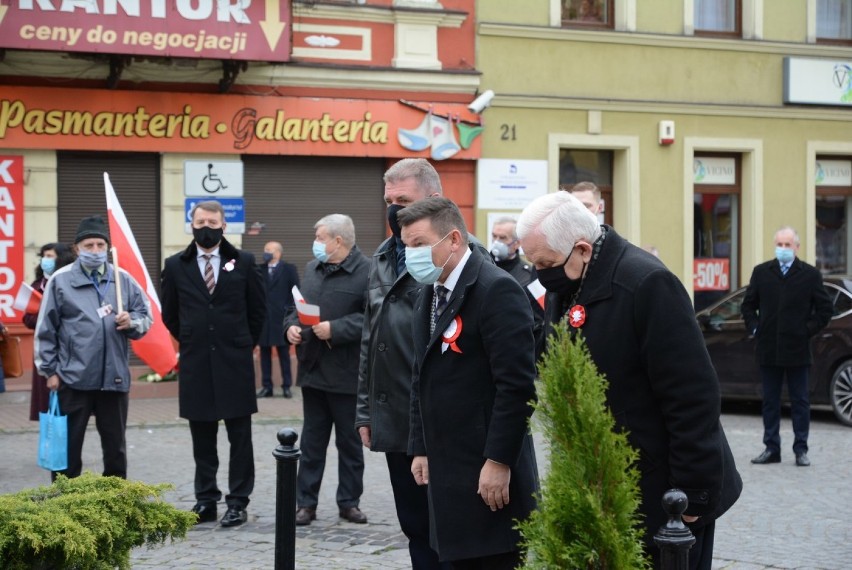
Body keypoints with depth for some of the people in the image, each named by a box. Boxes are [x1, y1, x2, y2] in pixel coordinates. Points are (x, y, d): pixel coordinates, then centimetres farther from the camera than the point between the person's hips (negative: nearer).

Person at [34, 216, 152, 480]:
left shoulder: (123, 280, 6)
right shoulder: (61, 280, -2)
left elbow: (146, 317, 11)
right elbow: (46, 329, 0)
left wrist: (132, 322, -11)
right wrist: (49, 369, -2)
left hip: (115, 377, 3)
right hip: (72, 378, -3)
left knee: (115, 445, 12)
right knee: (68, 445, 2)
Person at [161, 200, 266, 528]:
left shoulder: (243, 263, 1)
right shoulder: (176, 266, 4)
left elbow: (258, 309, 10)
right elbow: (169, 314, 14)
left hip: (235, 362, -1)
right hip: (195, 364, 1)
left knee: (240, 437, 1)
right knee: (202, 438, 7)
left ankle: (238, 503, 6)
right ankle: (206, 501, 14)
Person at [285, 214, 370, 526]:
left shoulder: (365, 272, -13)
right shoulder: (312, 269, 12)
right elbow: (297, 305, 20)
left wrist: (335, 329, -23)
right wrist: (292, 325, 0)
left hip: (346, 374, -6)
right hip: (313, 369, 6)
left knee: (350, 442, 8)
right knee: (311, 441, 11)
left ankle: (349, 501, 18)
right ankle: (306, 502, 16)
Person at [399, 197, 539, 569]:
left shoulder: (496, 290, -13)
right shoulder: (429, 294, 14)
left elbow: (517, 385, -18)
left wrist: (498, 462, -19)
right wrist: (421, 449, 16)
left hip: (490, 473, -8)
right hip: (447, 472, 8)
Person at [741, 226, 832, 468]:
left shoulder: (810, 274, 0)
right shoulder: (761, 272, 6)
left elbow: (825, 309, 3)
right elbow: (748, 305, 14)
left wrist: (809, 330, -5)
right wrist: (754, 327, 2)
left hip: (797, 350, -2)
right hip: (768, 350, 2)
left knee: (800, 402, 4)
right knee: (770, 401, 8)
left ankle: (801, 450, 9)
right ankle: (771, 448, 14)